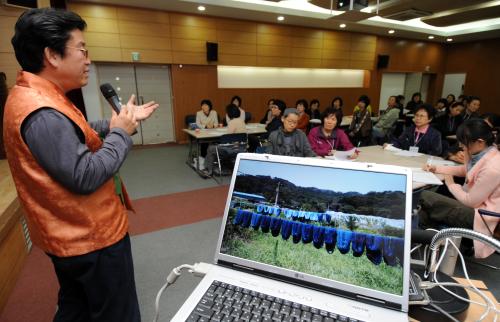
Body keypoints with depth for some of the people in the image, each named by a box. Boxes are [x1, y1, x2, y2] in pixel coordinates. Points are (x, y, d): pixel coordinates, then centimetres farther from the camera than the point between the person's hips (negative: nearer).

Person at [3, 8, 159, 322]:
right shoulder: (41, 112, -27)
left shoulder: (38, 97, 7)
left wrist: (119, 121, 7)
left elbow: (77, 137, 15)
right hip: (92, 237, -10)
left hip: (74, 234, 10)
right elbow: (85, 177, -28)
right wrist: (121, 133, -17)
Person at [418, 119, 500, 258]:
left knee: (425, 198, -15)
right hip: (474, 201, 9)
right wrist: (437, 168, 9)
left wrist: (451, 184, -7)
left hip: (478, 214, -9)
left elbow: (471, 201, -21)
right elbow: (466, 170, 17)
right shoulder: (485, 151, -4)